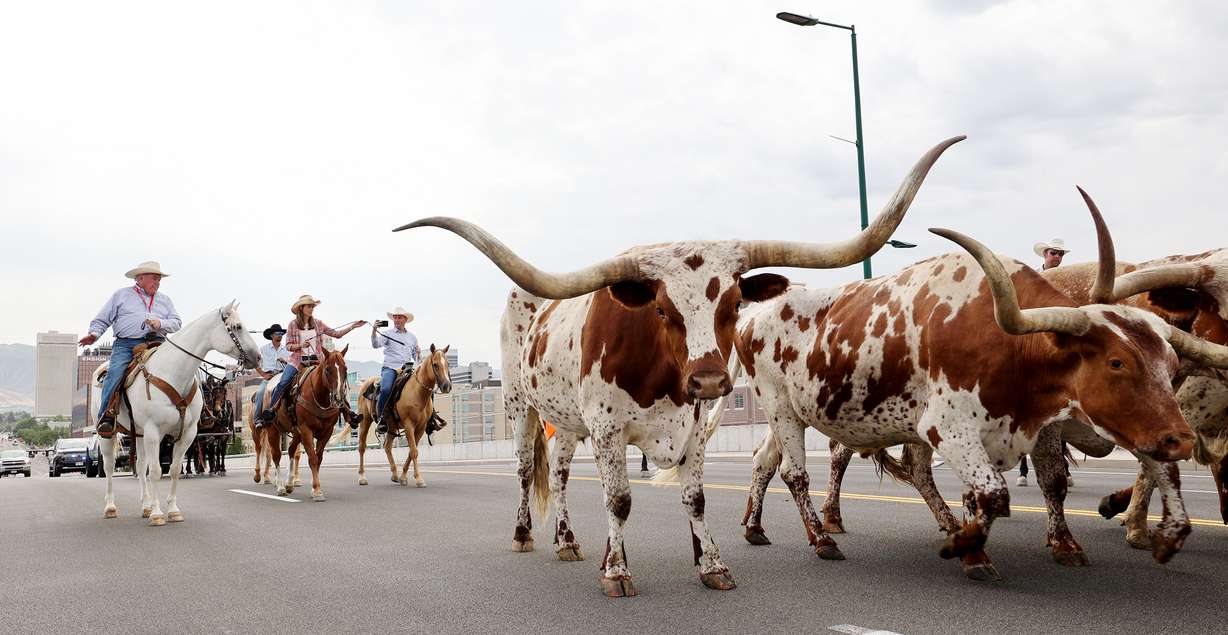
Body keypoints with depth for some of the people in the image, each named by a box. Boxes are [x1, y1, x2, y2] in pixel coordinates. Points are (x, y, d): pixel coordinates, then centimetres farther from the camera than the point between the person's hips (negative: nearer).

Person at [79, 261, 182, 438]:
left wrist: (160, 323, -5)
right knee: (115, 372, -29)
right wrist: (94, 334, -3)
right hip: (125, 344, -1)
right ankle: (107, 417, -32)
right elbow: (102, 320, 17)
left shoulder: (165, 300, 27)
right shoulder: (122, 295, 20)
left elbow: (177, 323, 16)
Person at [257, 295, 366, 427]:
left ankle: (346, 410, 1)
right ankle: (269, 412, -13)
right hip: (297, 361, -2)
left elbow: (336, 334, 10)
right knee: (282, 383, -20)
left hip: (316, 361, 2)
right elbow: (288, 346, 2)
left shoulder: (318, 324, 8)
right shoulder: (293, 325, 3)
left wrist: (353, 326, 2)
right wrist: (300, 345, -17)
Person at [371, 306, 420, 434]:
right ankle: (381, 419, -19)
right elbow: (376, 344, -8)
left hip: (407, 369, 4)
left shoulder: (412, 337, 22)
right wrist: (374, 331, -23)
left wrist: (418, 354, 5)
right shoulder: (387, 334, 11)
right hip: (390, 368, -4)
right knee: (386, 389, -32)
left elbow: (416, 356, 28)